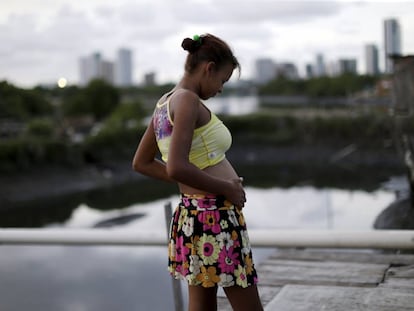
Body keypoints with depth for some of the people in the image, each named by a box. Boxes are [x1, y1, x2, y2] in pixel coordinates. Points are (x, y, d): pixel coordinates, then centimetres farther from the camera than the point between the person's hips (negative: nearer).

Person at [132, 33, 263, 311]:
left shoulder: (164, 103, 10)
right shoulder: (187, 100, -17)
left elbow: (141, 163, 19)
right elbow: (177, 169, -27)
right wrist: (227, 187, -15)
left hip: (190, 216, 9)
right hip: (216, 219, -9)